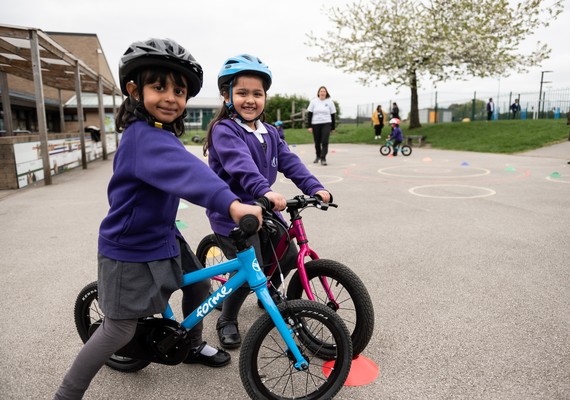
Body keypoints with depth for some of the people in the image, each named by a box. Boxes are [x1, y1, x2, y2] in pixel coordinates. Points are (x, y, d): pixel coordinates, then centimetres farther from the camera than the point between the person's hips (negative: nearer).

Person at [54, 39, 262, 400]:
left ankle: (194, 346, 42)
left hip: (162, 237, 9)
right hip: (130, 250, -9)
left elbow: (183, 171, 15)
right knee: (120, 330, 2)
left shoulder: (159, 133, 5)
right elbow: (186, 171, -47)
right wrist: (231, 204, -61)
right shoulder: (145, 136, -28)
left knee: (199, 286, 17)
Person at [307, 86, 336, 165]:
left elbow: (333, 115, 5)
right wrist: (310, 126, -3)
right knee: (317, 142, 9)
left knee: (325, 142, -13)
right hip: (315, 124, 1)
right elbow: (310, 114, 3)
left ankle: (323, 159, -11)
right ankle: (318, 156, 31)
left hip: (326, 124, -1)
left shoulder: (330, 101, 3)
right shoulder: (314, 101, 3)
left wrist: (333, 127, 3)